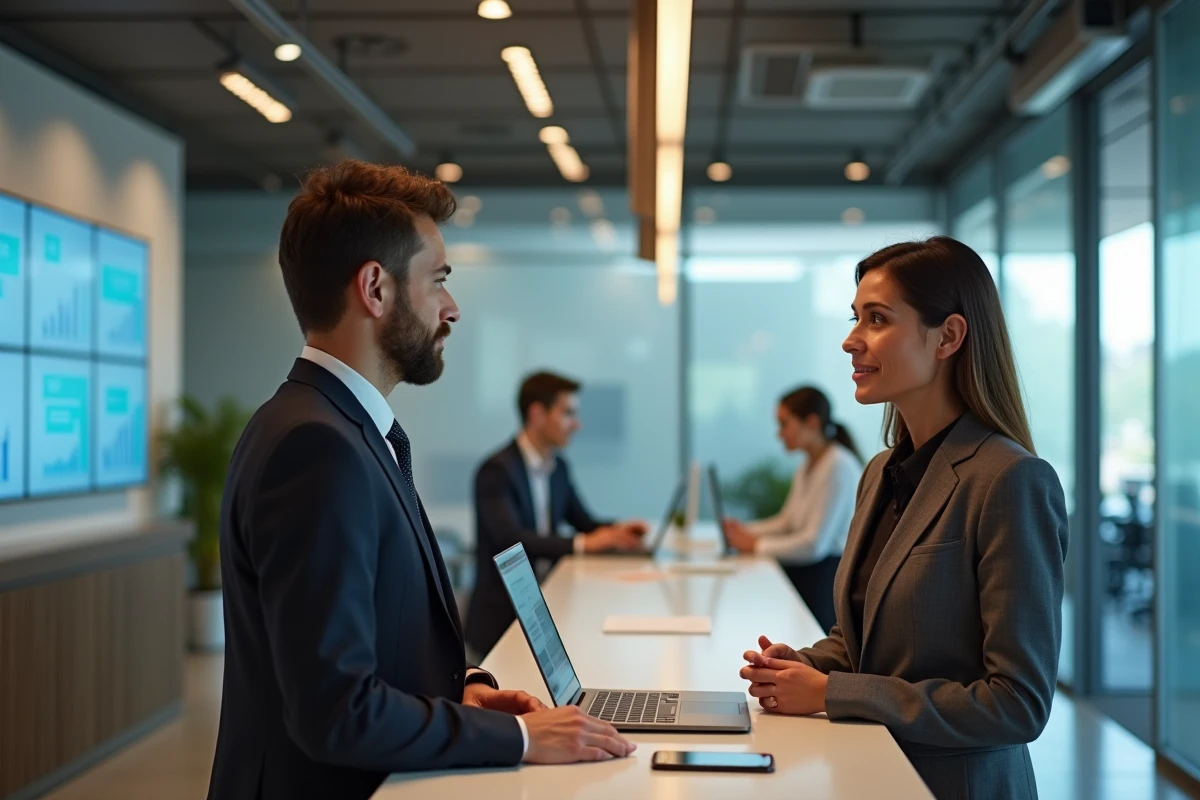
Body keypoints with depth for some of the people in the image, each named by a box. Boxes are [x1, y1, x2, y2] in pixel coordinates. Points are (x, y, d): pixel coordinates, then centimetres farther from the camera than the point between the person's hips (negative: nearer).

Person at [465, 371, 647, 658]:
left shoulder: (558, 467, 11)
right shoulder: (496, 471, -15)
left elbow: (585, 523, 19)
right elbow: (511, 539, -26)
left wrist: (615, 529, -3)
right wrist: (582, 544, -27)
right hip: (503, 616, -8)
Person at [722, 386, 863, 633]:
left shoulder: (839, 467, -15)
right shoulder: (807, 469, 16)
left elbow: (815, 544, -18)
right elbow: (786, 521, 23)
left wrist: (756, 545, -10)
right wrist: (746, 530, 6)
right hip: (804, 568, 9)